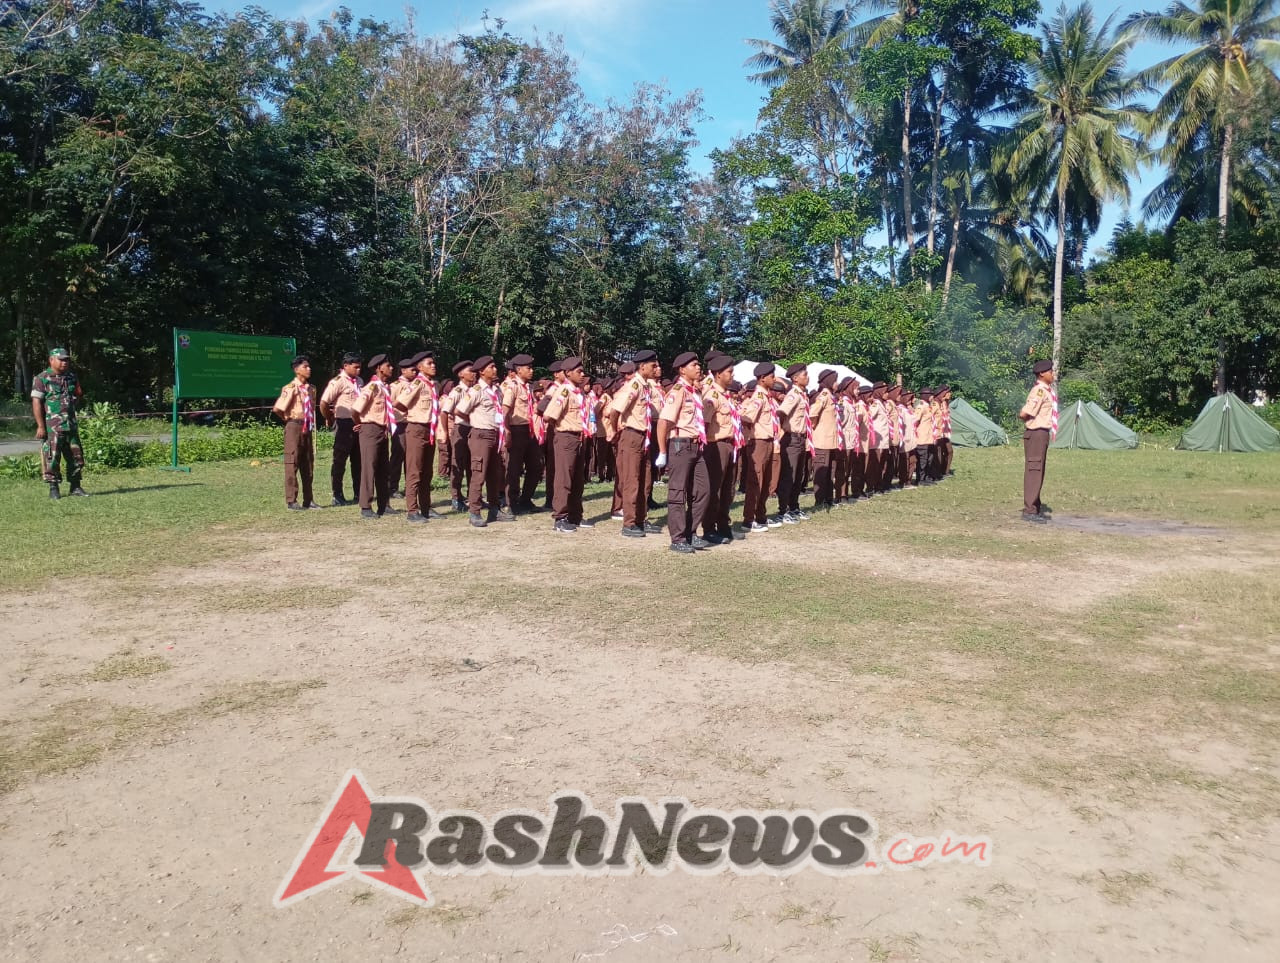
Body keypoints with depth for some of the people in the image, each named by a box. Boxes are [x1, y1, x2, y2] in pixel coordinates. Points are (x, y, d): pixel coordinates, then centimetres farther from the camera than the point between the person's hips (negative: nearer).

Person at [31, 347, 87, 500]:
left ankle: (75, 487, 18)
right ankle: (53, 489, 6)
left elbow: (79, 396, 28)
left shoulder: (72, 377, 13)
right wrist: (40, 426, -14)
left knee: (76, 457, 8)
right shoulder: (42, 378, -4)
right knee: (52, 458, -2)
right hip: (51, 427, -6)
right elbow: (36, 402, -9)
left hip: (71, 425, 6)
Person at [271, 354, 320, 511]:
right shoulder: (290, 389, -10)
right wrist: (288, 419, 1)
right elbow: (277, 409, -14)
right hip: (294, 427, -6)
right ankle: (291, 501, 1)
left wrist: (311, 423, 12)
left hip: (308, 428, 7)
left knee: (308, 465, 10)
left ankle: (308, 500, 17)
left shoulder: (311, 388, 10)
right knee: (292, 464, -3)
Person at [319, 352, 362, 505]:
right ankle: (337, 496, 5)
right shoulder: (338, 382, -11)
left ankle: (358, 493, 21)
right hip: (344, 425, -7)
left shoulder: (359, 381, 10)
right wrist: (329, 420, -4)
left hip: (359, 424, 7)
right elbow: (323, 403, -16)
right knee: (340, 461, 0)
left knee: (358, 460, 12)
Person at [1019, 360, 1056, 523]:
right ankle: (1029, 511, -4)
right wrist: (1027, 418, -5)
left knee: (1038, 473, 16)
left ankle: (1036, 508, 26)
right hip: (1037, 434, -10)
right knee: (1034, 472, -7)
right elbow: (1024, 413, -27)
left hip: (1042, 433, 10)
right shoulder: (1039, 391, -19)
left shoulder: (1047, 389, 12)